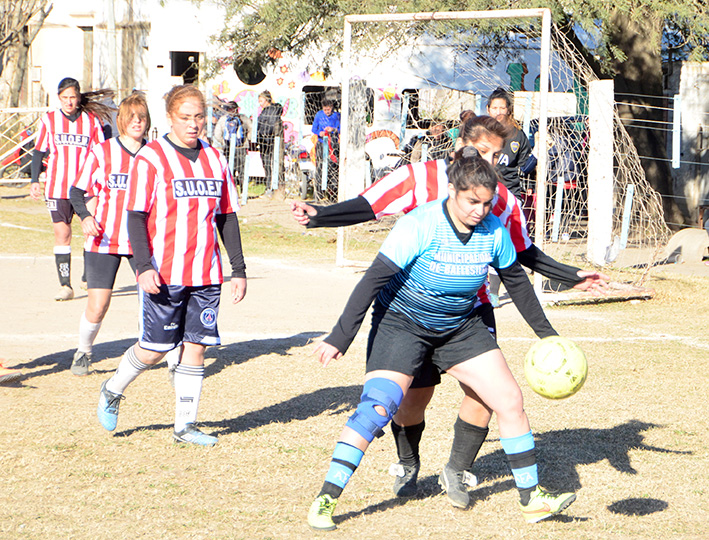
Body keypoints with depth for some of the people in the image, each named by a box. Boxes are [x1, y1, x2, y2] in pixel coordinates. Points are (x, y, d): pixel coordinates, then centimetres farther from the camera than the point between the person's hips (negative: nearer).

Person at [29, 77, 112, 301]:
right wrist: (34, 181, 2)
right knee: (62, 233, -4)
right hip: (57, 188, 0)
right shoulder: (48, 120, 6)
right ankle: (65, 285, 0)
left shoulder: (92, 121, 5)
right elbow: (38, 152, 9)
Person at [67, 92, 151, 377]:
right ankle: (83, 353, 26)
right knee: (97, 306, -3)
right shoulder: (102, 152, -1)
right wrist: (85, 216, -15)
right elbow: (77, 190, 3)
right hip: (104, 240, -1)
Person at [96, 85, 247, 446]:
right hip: (163, 274, -5)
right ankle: (112, 392, 26)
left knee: (196, 346, 2)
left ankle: (185, 425, 11)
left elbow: (227, 218, 16)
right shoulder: (150, 158, -5)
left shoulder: (215, 160, 11)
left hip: (205, 276, 5)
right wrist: (143, 265, -19)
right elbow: (136, 217, -8)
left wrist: (238, 270, 11)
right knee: (154, 348, -1)